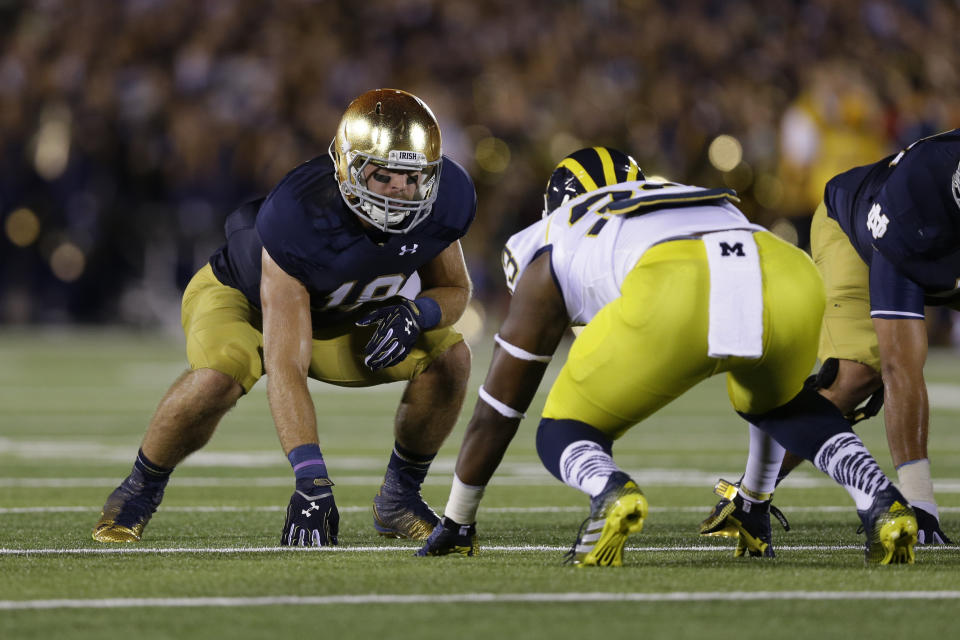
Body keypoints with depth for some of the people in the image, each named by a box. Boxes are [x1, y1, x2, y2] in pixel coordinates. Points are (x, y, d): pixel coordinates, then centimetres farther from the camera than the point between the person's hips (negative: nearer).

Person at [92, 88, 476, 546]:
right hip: (244, 298, -5)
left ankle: (399, 498, 5)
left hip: (342, 314, 5)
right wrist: (312, 482, -52)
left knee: (448, 356, -17)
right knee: (219, 378, -36)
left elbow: (454, 290, -5)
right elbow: (284, 369, -44)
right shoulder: (298, 218, -42)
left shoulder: (444, 199, -27)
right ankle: (140, 490, -8)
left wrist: (415, 314, -31)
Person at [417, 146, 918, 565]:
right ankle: (879, 500, 9)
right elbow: (766, 398, 55)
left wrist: (455, 525, 52)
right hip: (791, 276, 4)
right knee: (783, 405, 37)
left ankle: (611, 491, -17)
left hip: (670, 297, -4)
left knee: (567, 433, 19)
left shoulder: (552, 252, 35)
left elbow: (496, 410, 40)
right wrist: (755, 504, 67)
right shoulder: (709, 206, 47)